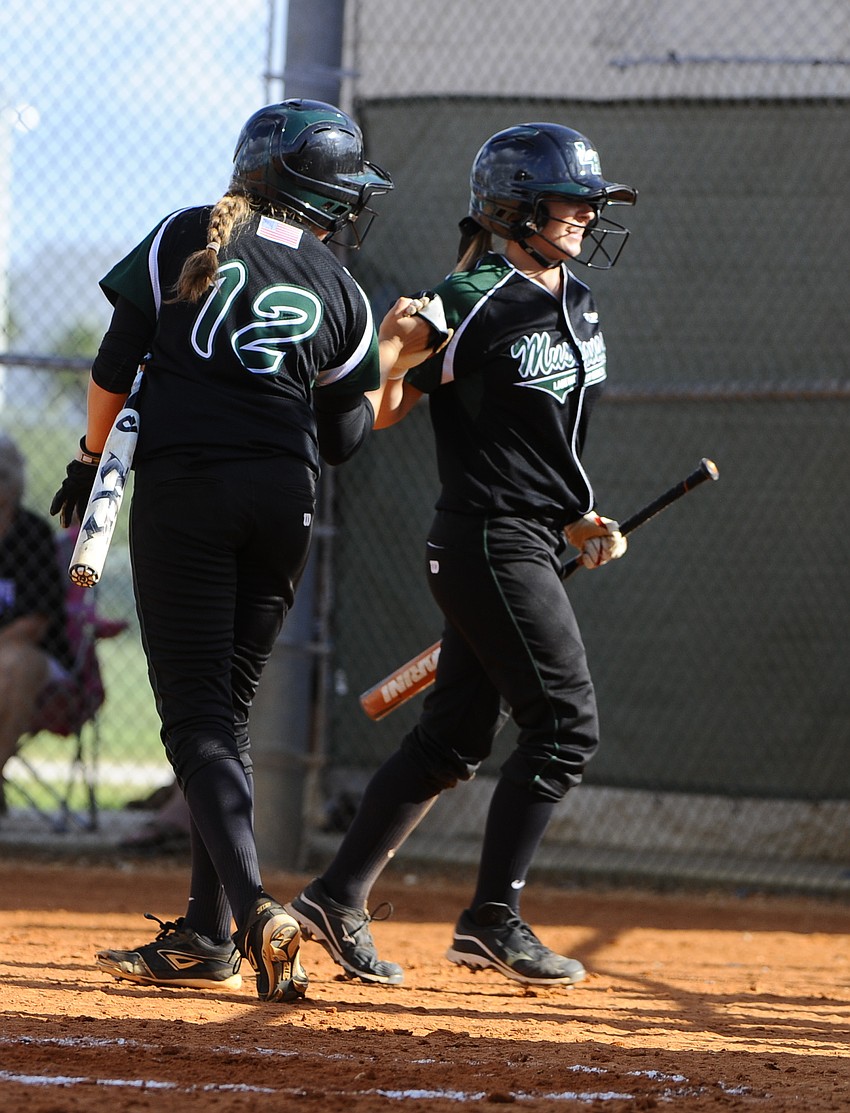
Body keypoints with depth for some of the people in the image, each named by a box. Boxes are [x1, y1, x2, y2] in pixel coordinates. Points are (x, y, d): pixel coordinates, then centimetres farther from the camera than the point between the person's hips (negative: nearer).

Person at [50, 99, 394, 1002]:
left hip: (182, 486, -3)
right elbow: (340, 439, 12)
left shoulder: (187, 239, 3)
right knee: (226, 709, 13)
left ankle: (253, 906, -28)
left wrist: (91, 458, 14)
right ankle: (206, 935, 12)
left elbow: (114, 367, 2)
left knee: (196, 714, -8)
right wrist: (390, 373, 27)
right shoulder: (340, 295, 8)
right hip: (283, 502, 3)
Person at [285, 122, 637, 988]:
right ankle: (493, 919, -6)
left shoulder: (577, 305, 13)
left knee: (454, 739, 9)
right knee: (564, 725, -11)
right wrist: (391, 352, -29)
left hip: (534, 537, 9)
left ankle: (338, 899, 14)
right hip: (490, 542, -9)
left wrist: (578, 519, 13)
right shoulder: (472, 306, -14)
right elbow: (377, 414, -10)